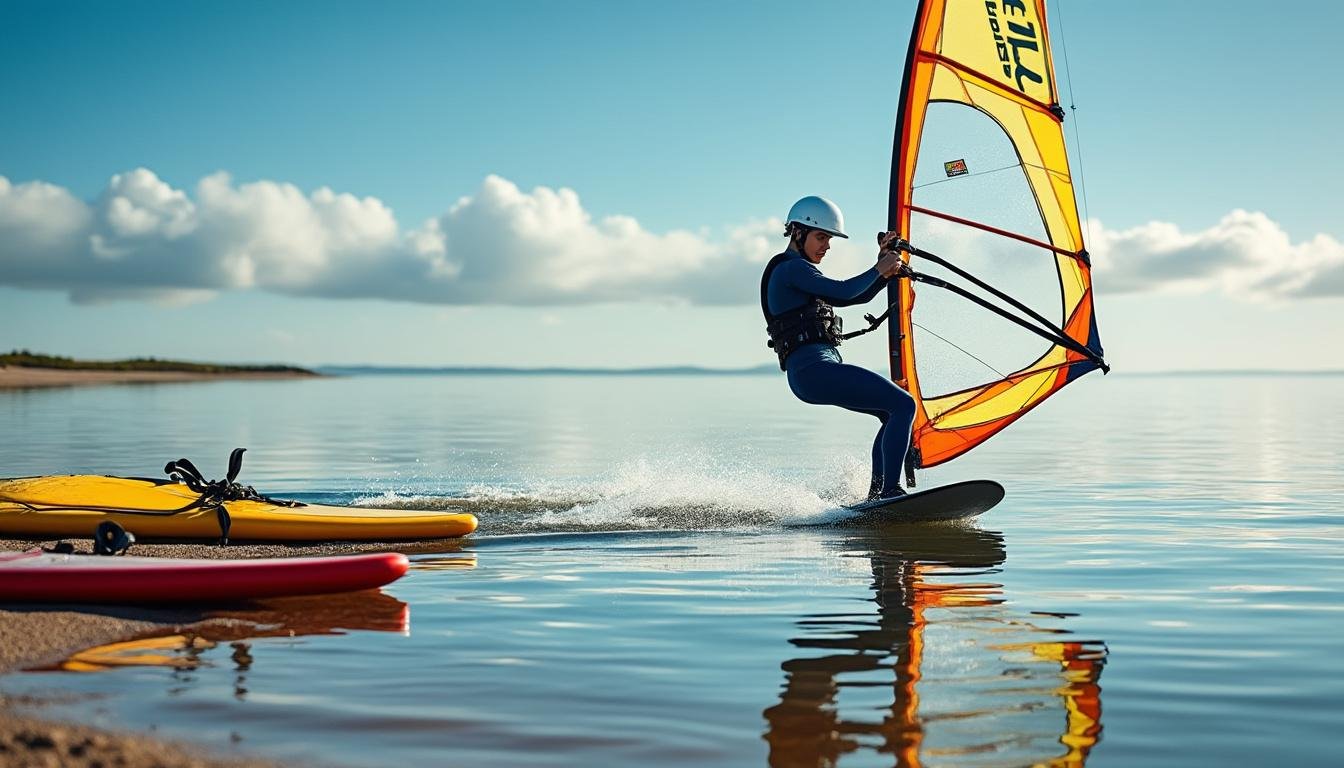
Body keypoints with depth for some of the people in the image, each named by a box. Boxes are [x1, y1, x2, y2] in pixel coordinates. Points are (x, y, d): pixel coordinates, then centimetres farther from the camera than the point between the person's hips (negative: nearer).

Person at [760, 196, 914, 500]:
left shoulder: (800, 273, 27)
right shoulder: (792, 268, -5)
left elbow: (859, 296, 25)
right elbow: (845, 291, -17)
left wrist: (887, 268, 11)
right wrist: (879, 269, -2)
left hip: (813, 374, 10)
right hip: (814, 369, -10)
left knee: (893, 412, 17)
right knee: (903, 405, -15)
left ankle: (876, 495, 9)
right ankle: (890, 492, -20)